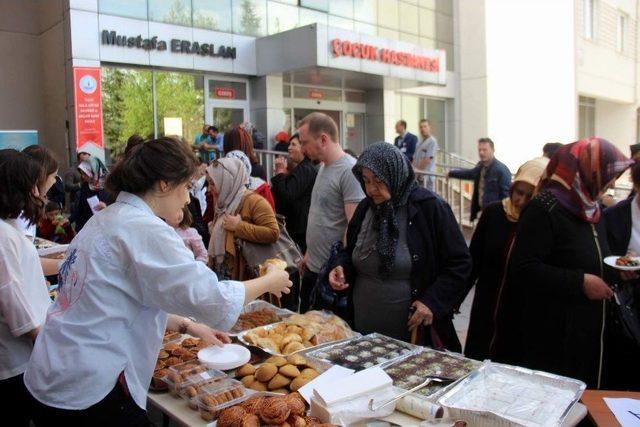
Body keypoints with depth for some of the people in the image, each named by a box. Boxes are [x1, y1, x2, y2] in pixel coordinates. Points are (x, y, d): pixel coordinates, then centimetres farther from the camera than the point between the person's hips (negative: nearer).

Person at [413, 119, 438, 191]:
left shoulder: (432, 141, -10)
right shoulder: (421, 142, 18)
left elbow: (428, 159, -16)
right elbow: (415, 158, 17)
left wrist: (418, 170, -11)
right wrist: (413, 168, 2)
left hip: (427, 176, -8)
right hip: (419, 175, 8)